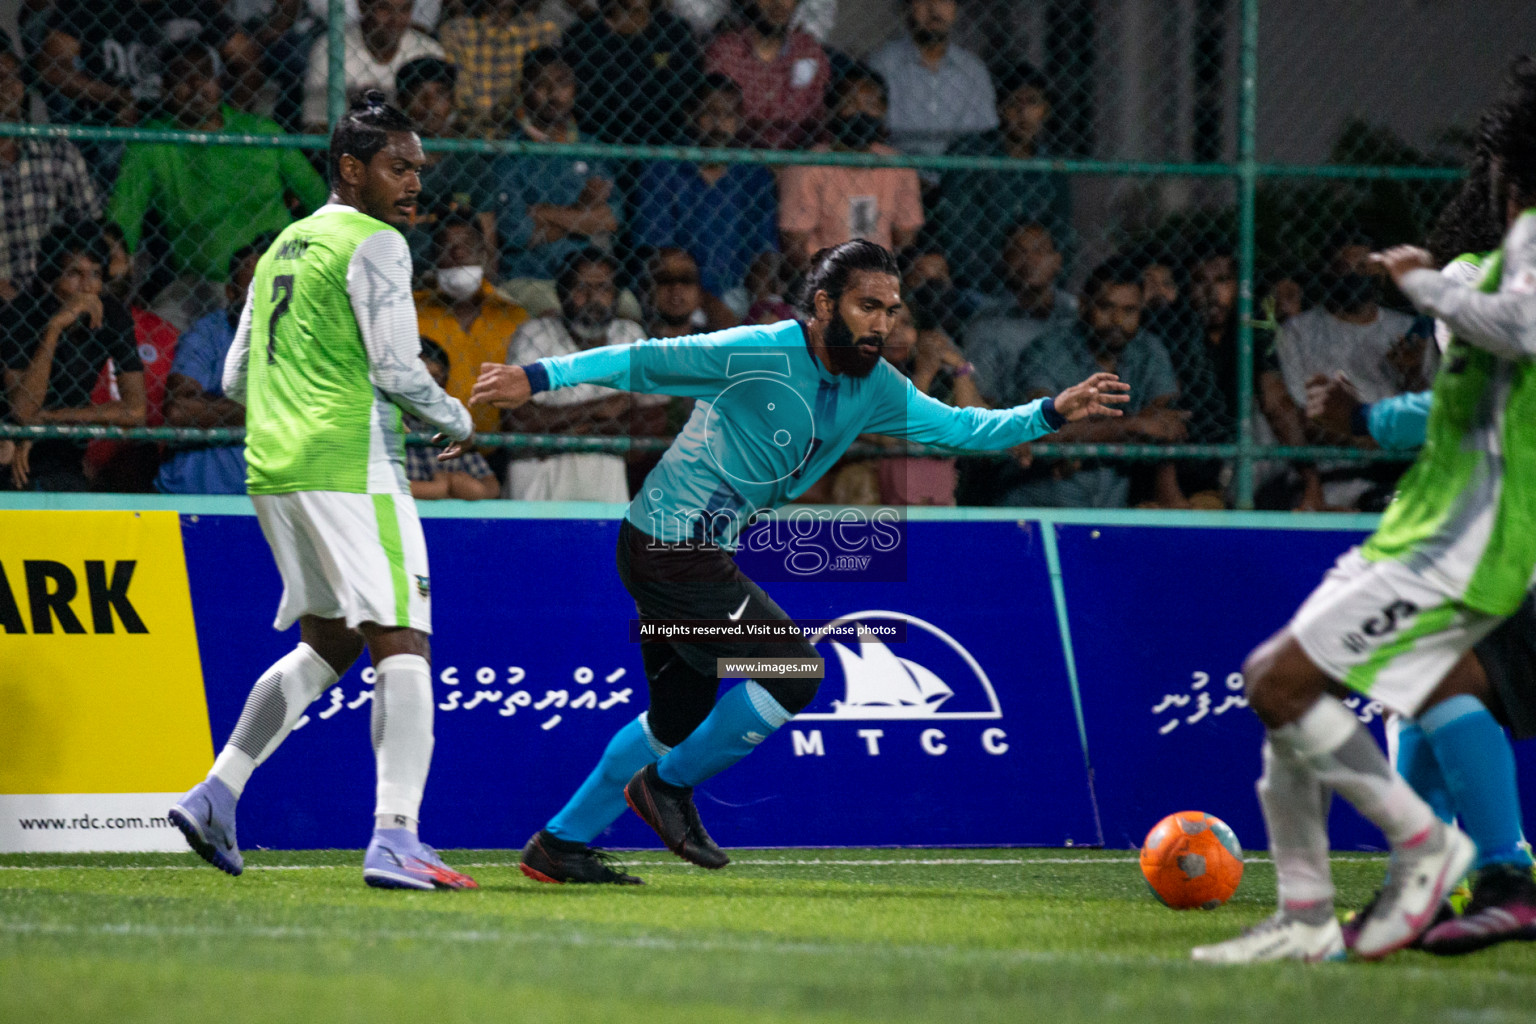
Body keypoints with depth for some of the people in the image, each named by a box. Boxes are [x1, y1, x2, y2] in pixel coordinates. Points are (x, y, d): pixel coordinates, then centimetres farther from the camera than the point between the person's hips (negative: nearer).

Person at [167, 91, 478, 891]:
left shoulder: (283, 248, 21)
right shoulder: (374, 245, -5)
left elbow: (236, 380, 23)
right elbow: (396, 368, -13)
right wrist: (457, 420, 3)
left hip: (270, 467, 9)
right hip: (349, 467, -9)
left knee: (325, 645, 20)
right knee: (400, 645, -11)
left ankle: (217, 791, 11)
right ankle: (394, 839, -22)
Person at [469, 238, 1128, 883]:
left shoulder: (874, 386, 5)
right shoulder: (758, 353, -19)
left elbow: (955, 427, 9)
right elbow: (644, 361, -19)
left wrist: (1051, 413, -3)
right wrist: (538, 379, -26)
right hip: (675, 546, -9)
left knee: (680, 718, 17)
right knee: (795, 673, -11)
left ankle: (560, 846, 23)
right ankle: (668, 786, 5)